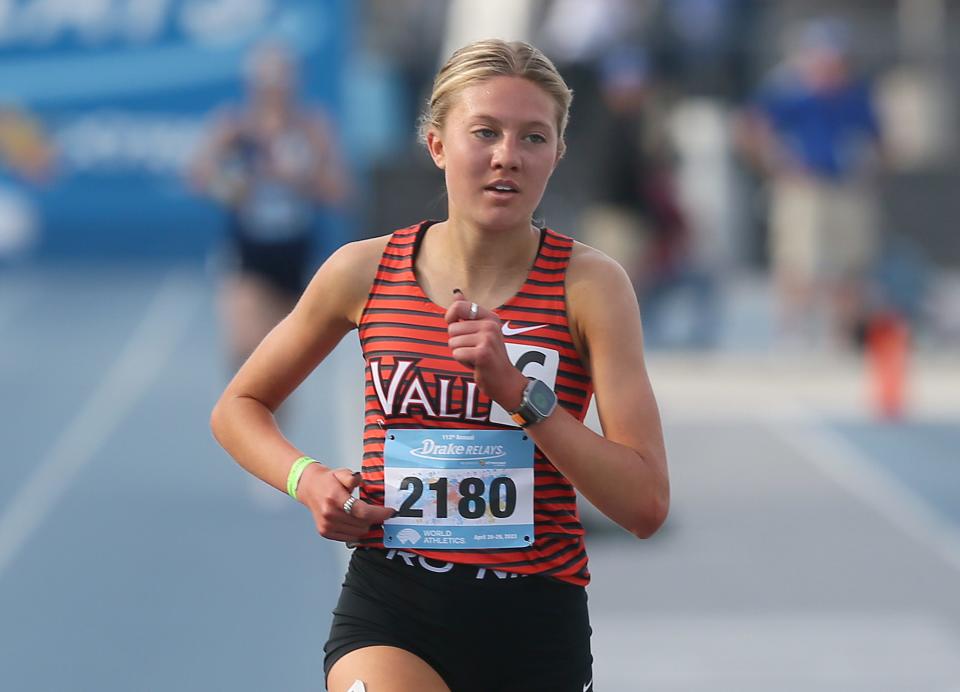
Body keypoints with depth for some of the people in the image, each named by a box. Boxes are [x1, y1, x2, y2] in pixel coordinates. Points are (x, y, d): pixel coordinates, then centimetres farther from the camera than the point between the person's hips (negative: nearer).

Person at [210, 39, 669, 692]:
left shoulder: (590, 283, -4)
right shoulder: (364, 270, 1)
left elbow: (645, 505, -10)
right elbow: (238, 408, 17)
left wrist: (518, 391, -19)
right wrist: (308, 479, -2)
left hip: (536, 621, 1)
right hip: (388, 615, 0)